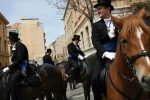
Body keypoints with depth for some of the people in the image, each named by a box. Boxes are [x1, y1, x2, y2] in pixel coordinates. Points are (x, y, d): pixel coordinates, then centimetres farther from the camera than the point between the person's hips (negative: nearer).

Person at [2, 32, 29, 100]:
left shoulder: (20, 45, -12)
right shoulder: (14, 47, 15)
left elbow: (19, 60, -21)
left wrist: (9, 67, -21)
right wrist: (9, 67, 7)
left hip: (22, 68, -11)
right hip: (16, 67, 11)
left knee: (13, 80, -31)